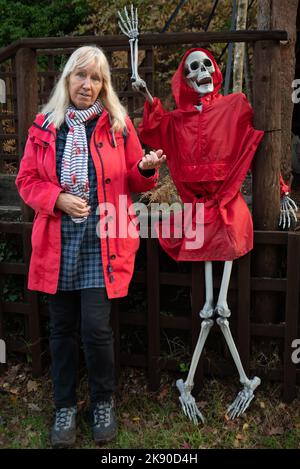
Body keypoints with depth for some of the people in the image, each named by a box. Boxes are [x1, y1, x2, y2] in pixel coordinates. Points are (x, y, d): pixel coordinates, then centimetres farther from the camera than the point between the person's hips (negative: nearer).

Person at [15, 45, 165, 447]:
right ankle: (65, 406, 28)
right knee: (62, 329, 10)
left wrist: (146, 169, -15)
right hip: (58, 241, 2)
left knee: (96, 328, -6)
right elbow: (27, 180, 6)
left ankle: (103, 403, 20)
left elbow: (132, 182, 8)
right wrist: (59, 199, -11)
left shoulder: (118, 124, 3)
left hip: (102, 240, -2)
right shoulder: (44, 126, 5)